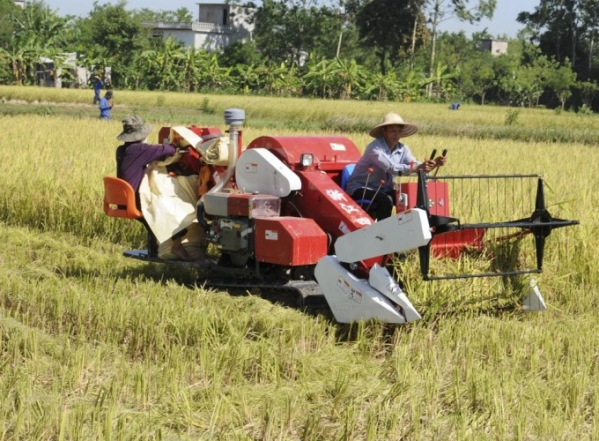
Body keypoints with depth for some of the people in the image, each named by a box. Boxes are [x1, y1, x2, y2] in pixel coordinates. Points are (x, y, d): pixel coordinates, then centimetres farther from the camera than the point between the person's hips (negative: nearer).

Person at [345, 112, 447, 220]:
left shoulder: (402, 148, 0)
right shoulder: (374, 148, -22)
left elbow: (415, 165, -13)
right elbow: (392, 168, -35)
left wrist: (433, 164, -34)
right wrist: (416, 168, -47)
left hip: (383, 190, 7)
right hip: (360, 189, -7)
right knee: (386, 201, -33)